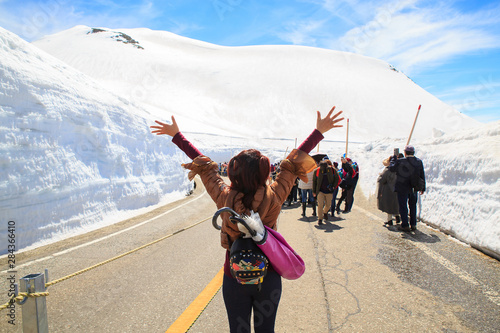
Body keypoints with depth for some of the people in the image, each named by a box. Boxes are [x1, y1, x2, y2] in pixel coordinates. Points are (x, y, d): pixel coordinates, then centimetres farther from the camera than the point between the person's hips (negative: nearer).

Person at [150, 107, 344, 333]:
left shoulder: (224, 198, -19)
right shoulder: (274, 198, -21)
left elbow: (205, 167, -7)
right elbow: (293, 165, -11)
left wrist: (176, 135, 7)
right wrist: (319, 131, 1)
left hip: (235, 278, 0)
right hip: (269, 278, 0)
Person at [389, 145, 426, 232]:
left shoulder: (400, 161, -16)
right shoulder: (419, 162, -1)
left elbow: (391, 168, -3)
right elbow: (422, 176, 5)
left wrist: (394, 158, 9)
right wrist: (423, 188, 14)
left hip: (402, 188, -4)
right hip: (414, 188, 5)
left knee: (403, 207, 4)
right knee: (413, 206, 17)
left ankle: (405, 225, 5)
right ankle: (413, 225, 21)